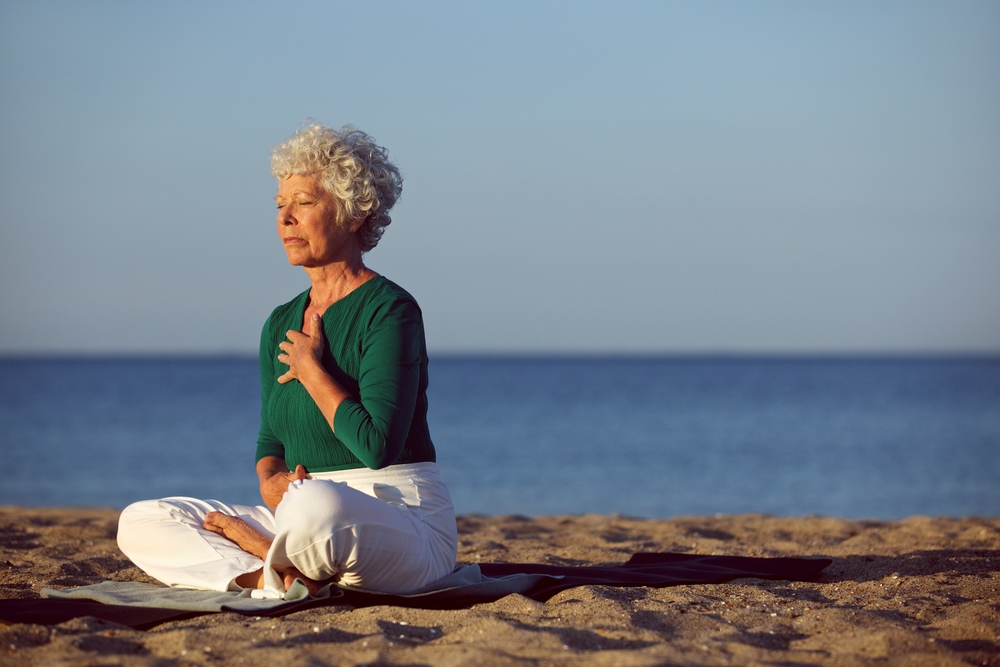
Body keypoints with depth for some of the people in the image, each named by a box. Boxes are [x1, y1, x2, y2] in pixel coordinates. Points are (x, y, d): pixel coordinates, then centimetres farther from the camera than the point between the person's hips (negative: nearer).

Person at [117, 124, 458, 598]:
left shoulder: (389, 311, -10)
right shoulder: (281, 325, 14)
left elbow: (378, 446, -21)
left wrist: (309, 369, -9)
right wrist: (271, 480, -5)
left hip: (406, 523, -7)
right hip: (306, 518, 8)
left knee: (315, 506, -43)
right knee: (140, 522, -5)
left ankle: (256, 548, -11)